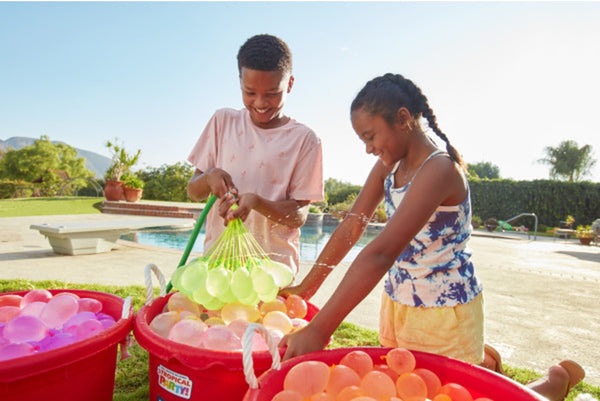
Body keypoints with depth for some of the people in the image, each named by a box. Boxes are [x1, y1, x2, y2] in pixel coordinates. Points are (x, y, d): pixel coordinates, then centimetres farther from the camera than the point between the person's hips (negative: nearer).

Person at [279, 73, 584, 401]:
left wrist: (318, 331, -37)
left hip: (444, 310, -8)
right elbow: (352, 226, -1)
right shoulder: (388, 165, 0)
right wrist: (306, 287, -4)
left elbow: (381, 253, -35)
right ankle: (479, 360, 46)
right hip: (397, 301, 8)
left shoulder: (439, 168, -26)